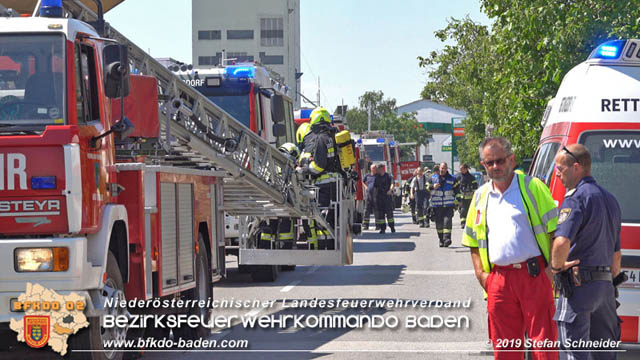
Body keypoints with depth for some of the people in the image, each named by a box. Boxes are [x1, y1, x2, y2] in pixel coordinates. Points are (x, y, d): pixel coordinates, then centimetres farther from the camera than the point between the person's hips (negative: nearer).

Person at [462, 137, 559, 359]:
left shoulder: (532, 187, 3)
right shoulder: (480, 196, 17)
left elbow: (554, 228, 1)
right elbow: (473, 241, 23)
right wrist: (480, 274, 9)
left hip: (534, 275, -4)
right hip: (499, 280, 4)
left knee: (543, 341, -6)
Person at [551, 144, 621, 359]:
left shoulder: (576, 198, -12)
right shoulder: (610, 199, 17)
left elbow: (562, 242, -28)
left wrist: (557, 265, -11)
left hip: (579, 285, -9)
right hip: (605, 285, 9)